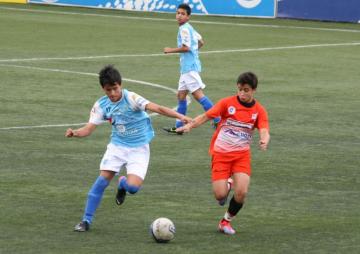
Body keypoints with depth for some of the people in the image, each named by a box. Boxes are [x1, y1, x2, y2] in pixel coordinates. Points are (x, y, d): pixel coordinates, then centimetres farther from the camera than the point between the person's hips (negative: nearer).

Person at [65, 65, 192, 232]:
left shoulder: (131, 98, -18)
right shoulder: (101, 105, -4)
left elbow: (157, 108, -26)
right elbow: (88, 129, -5)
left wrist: (180, 117, -36)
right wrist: (75, 133, -27)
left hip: (139, 149, -3)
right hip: (117, 145, 3)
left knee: (133, 187, -20)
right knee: (103, 179, -13)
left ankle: (122, 184, 19)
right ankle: (86, 221, -3)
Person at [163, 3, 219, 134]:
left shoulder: (184, 29, -14)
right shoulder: (189, 28, 16)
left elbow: (185, 47, -21)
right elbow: (201, 42, 24)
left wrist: (170, 50, -10)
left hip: (190, 68, -10)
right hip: (186, 68, 10)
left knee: (198, 94, -11)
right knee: (181, 95, 11)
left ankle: (218, 120, -12)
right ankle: (178, 127, 14)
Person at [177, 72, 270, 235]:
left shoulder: (259, 111, -2)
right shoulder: (227, 103, -5)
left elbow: (264, 131, -14)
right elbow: (206, 116, -8)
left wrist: (264, 140, -37)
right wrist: (189, 125, -24)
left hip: (241, 155, 1)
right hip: (221, 153, -1)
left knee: (241, 192, -16)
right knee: (220, 195, -12)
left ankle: (226, 221, 11)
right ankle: (227, 184, 28)